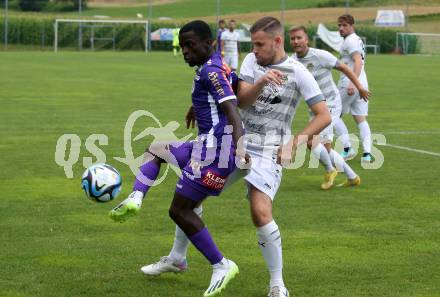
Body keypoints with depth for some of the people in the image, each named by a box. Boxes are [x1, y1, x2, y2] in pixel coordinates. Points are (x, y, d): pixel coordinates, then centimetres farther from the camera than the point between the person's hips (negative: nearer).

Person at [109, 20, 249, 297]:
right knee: (156, 151, 25)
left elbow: (232, 109, -27)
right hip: (207, 146, 11)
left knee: (180, 209, -6)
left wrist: (239, 145, -41)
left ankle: (222, 266, -2)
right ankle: (135, 199, 5)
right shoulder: (218, 66, 14)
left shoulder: (211, 72, -16)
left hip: (214, 149, -11)